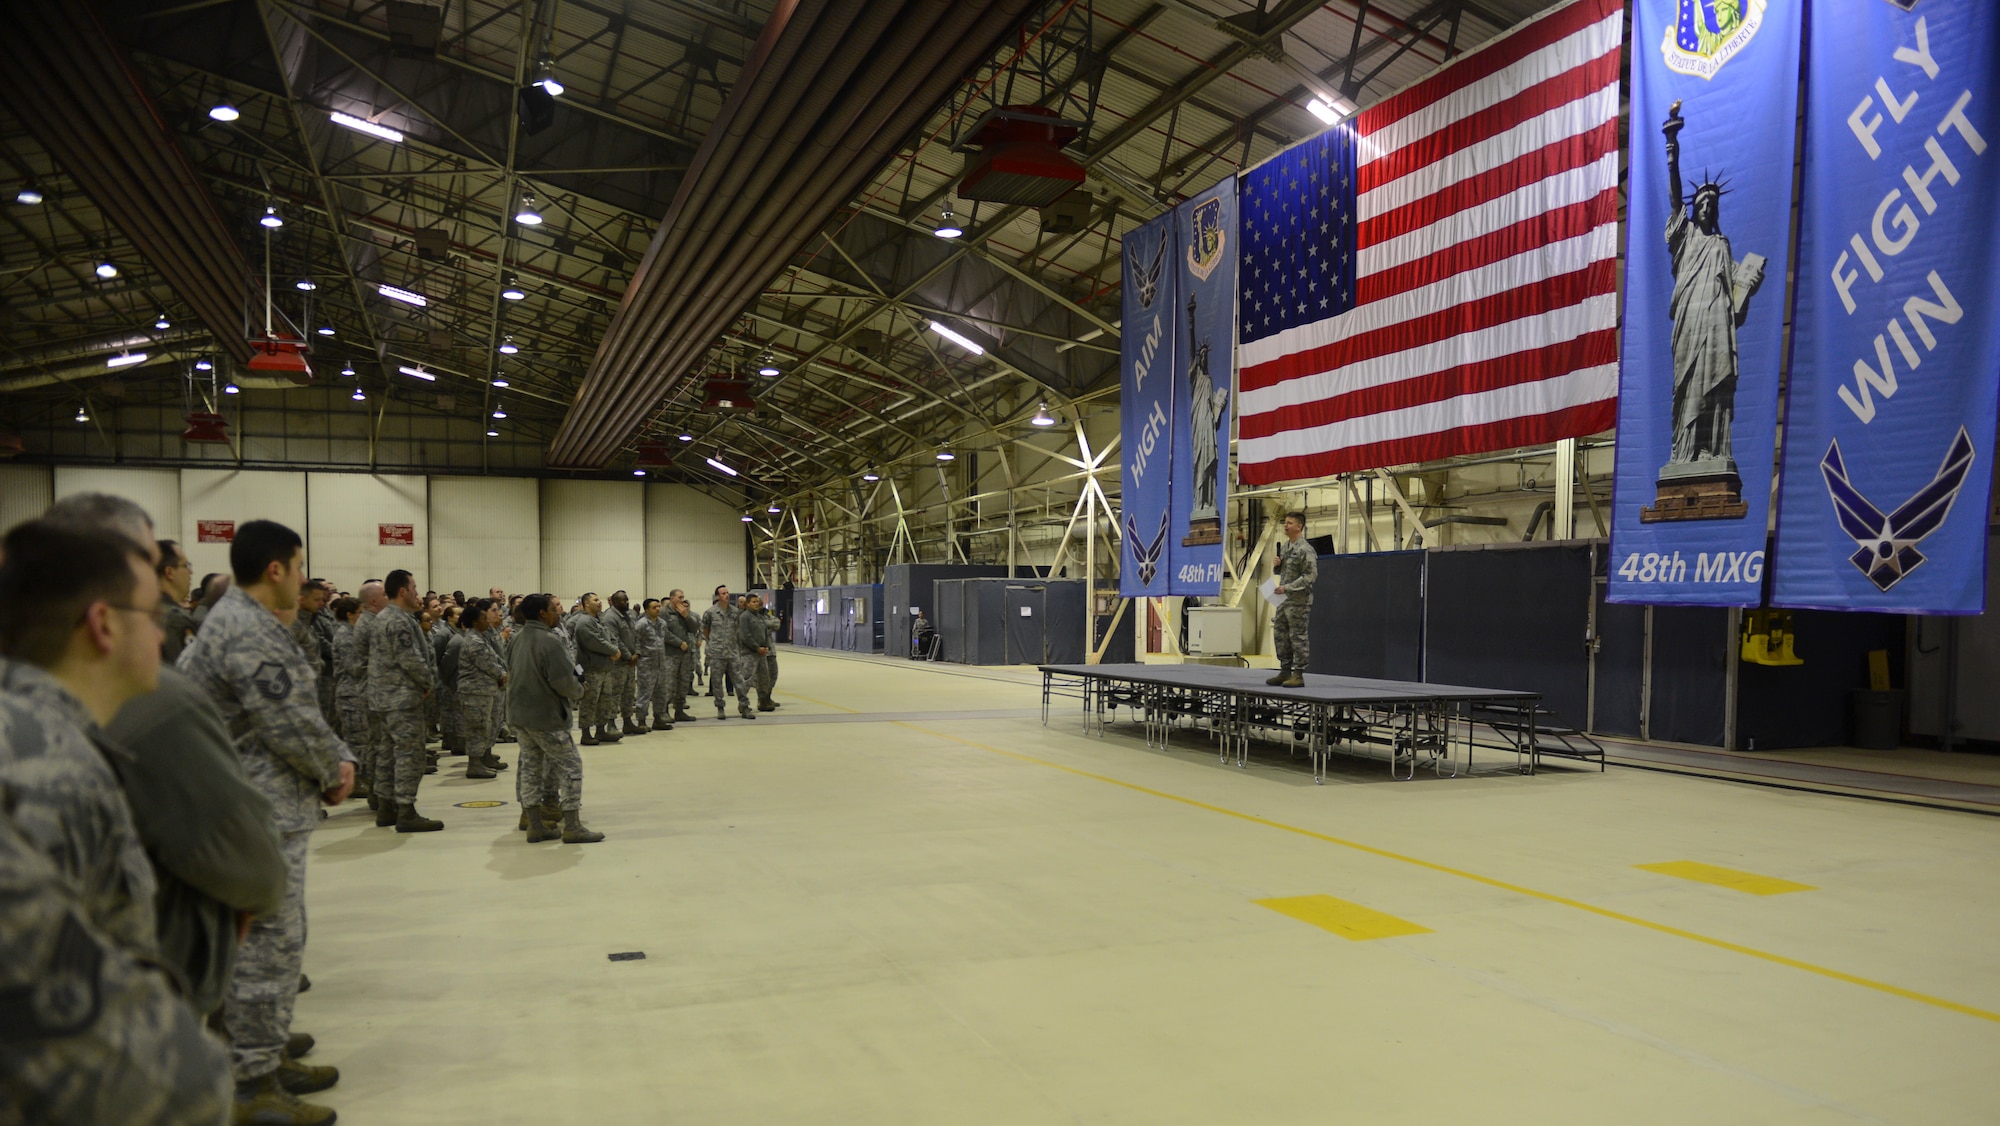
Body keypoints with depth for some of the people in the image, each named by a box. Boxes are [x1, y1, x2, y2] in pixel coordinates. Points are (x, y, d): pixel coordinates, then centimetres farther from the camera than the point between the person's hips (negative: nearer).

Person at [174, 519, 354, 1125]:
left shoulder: (242, 622, 16)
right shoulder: (250, 633, -19)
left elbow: (302, 711, 19)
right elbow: (292, 726, -21)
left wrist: (337, 758, 7)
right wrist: (334, 771, -4)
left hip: (268, 807, 11)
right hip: (264, 813, -11)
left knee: (275, 940, 19)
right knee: (268, 944, -4)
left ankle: (268, 1056, 31)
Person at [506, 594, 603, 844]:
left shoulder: (518, 638, 8)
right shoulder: (549, 641, -19)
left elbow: (512, 673, 17)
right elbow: (563, 682, -21)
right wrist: (579, 691, -2)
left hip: (519, 713, 9)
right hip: (545, 716, -9)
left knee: (531, 766, 14)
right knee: (570, 765, 0)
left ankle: (535, 826, 17)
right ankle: (572, 827, -1)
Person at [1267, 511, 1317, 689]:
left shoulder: (1306, 550, -13)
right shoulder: (1284, 547, 14)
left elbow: (1311, 576, -18)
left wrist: (1288, 588, -21)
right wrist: (1278, 565, 3)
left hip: (1299, 601, -9)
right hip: (1284, 600, 9)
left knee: (1298, 637, -4)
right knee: (1280, 635, 11)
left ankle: (1298, 674, 1)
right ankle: (1285, 671, 21)